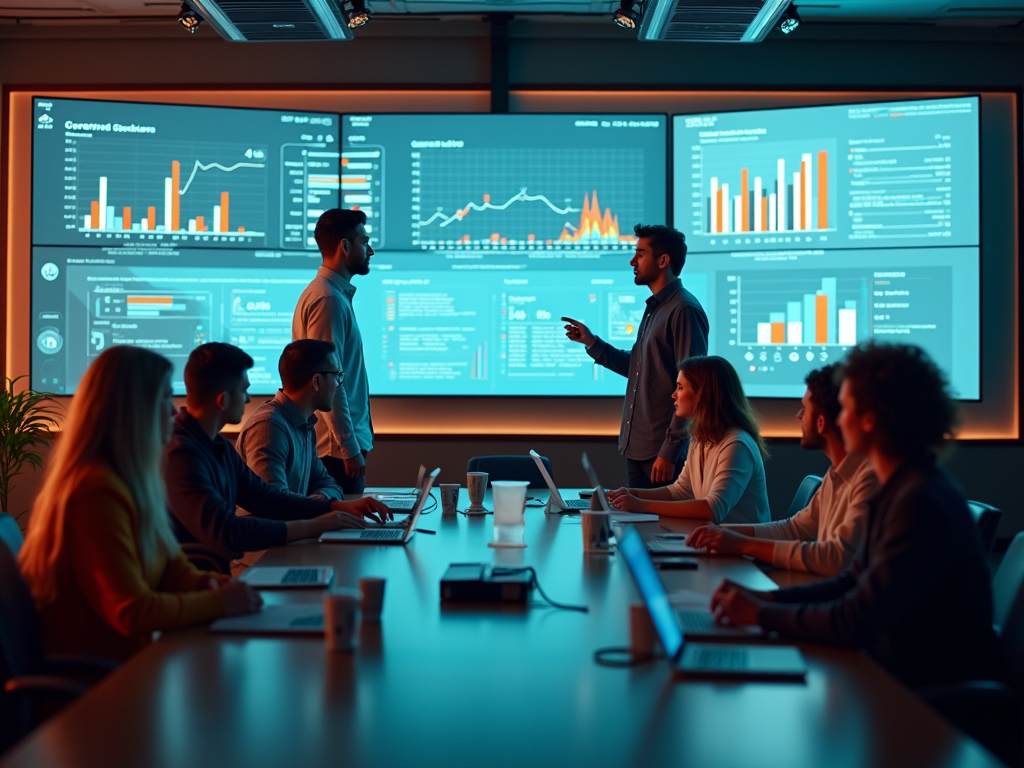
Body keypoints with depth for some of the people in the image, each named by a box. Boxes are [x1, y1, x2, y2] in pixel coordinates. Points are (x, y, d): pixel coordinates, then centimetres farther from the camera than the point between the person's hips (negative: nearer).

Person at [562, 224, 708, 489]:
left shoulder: (684, 310, -15)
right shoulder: (654, 308, 15)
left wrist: (669, 452, -21)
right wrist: (591, 342, 11)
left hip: (662, 451, -9)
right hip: (637, 448, 9)